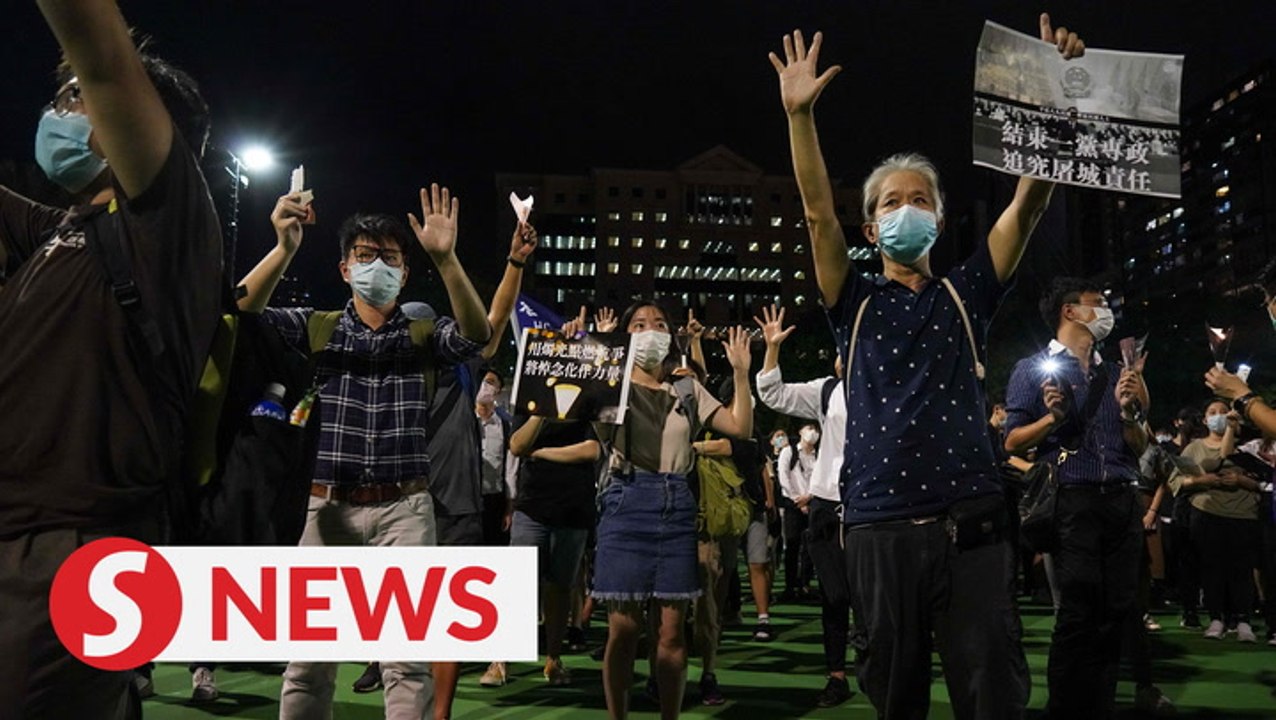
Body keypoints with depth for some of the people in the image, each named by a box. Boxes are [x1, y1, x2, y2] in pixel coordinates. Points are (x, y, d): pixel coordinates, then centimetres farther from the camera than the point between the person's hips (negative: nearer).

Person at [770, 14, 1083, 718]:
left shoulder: (966, 292, 13)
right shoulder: (854, 302, 10)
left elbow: (1027, 204, 3)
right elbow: (819, 212, -3)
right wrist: (800, 114, -14)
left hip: (969, 520, 0)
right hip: (880, 526, 0)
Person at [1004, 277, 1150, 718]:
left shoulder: (1114, 375, 21)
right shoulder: (1034, 369, 4)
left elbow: (1139, 450, 20)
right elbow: (1012, 443, 0)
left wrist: (1129, 413, 1)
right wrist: (1052, 418, -16)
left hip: (1123, 502, 6)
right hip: (1072, 502, -5)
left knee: (1117, 614, 4)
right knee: (1079, 615, -9)